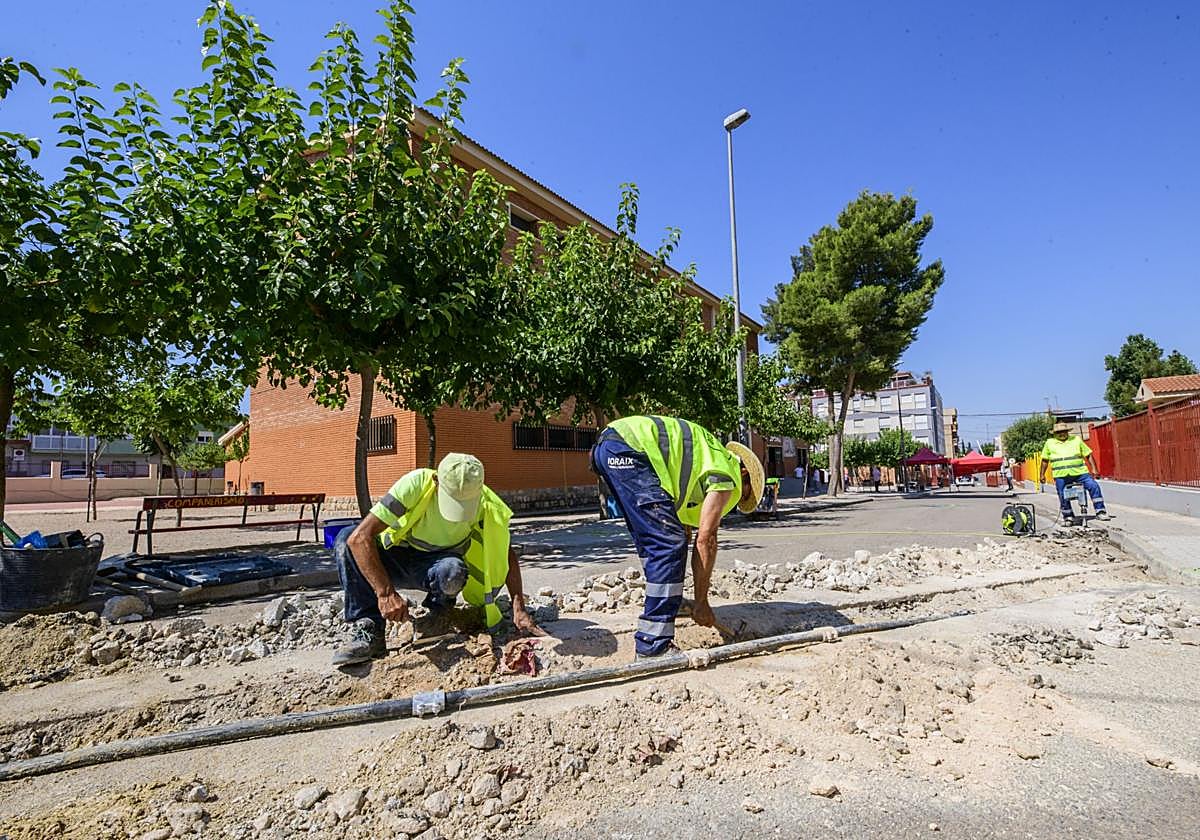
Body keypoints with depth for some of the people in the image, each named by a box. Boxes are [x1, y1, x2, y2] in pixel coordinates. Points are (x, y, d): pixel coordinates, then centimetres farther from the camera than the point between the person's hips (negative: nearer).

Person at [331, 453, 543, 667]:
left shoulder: (485, 504, -22)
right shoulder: (416, 485, -30)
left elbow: (506, 553, -10)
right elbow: (360, 537, -33)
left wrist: (519, 607, -20)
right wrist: (386, 593, -39)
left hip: (436, 564, 0)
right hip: (396, 556, 0)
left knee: (453, 571, -37)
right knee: (346, 539, -29)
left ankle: (439, 606, -1)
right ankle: (368, 629, -21)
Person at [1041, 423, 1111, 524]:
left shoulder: (1076, 440, 11)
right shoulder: (1049, 443, 11)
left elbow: (1088, 454, 12)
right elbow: (1045, 460, 14)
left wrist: (1094, 469, 3)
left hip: (1080, 473, 0)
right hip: (1061, 476, 0)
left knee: (1094, 486, -14)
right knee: (1063, 497, 2)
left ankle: (1100, 512, -4)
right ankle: (1068, 517, 16)